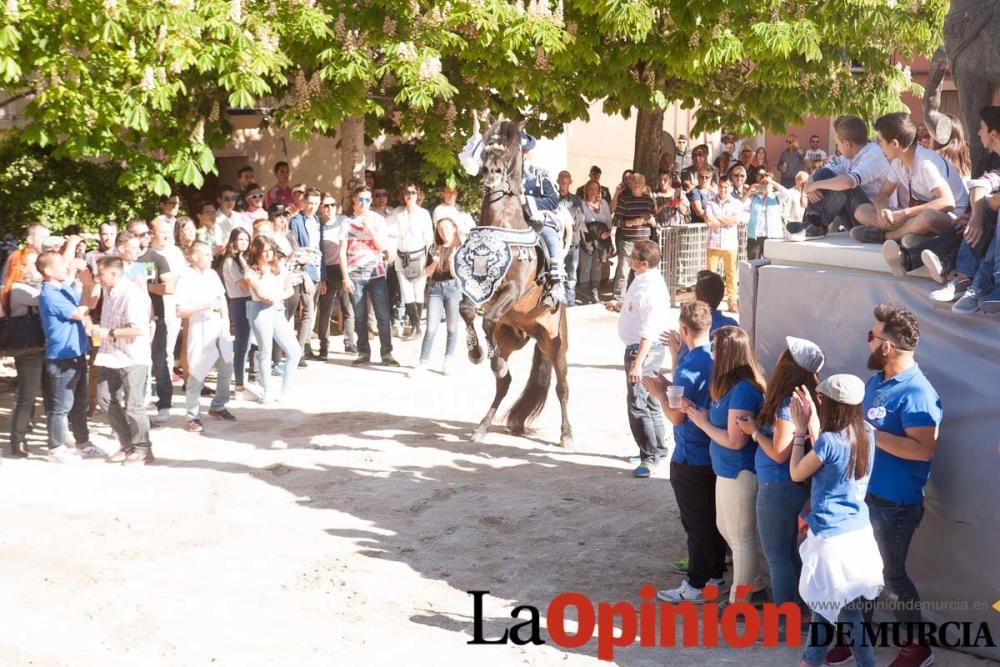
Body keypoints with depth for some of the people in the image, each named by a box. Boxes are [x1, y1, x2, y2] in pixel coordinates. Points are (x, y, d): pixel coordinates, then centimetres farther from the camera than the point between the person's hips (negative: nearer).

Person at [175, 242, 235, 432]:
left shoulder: (212, 274, 9)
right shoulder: (185, 279, -11)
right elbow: (180, 311, -14)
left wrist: (226, 318, 5)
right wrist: (204, 306, -20)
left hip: (219, 328, 7)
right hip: (199, 331, -7)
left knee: (226, 369, 13)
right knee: (197, 374, -5)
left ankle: (218, 406, 31)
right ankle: (193, 416, 3)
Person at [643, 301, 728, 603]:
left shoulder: (690, 365, -24)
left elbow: (676, 416, -21)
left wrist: (659, 392, -5)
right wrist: (676, 355, 14)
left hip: (691, 458, -8)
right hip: (715, 453, 8)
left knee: (695, 522, 1)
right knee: (714, 518, 17)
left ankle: (696, 586, 9)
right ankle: (716, 574, 29)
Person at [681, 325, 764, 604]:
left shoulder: (743, 390, -24)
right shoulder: (733, 385, 6)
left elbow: (734, 440, -24)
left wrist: (702, 422, -13)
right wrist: (700, 412, 0)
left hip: (739, 473, -10)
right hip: (727, 470, 10)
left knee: (740, 537, 4)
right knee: (726, 529, 23)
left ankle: (740, 601, 17)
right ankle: (750, 582, 37)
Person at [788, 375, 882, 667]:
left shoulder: (829, 441, -22)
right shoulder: (867, 434, -1)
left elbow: (796, 474, -6)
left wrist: (800, 429, 0)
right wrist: (812, 420, 13)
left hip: (833, 539, -8)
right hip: (858, 533, 8)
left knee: (846, 613, 5)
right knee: (824, 602, 22)